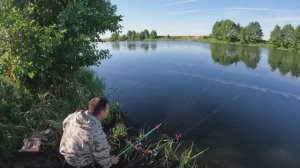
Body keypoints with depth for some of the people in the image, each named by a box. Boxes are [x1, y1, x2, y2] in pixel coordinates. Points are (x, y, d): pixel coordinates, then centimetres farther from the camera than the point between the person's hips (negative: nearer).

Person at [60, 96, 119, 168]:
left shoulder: (75, 115, -18)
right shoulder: (98, 135, -37)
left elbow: (65, 124, 5)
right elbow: (103, 159, -21)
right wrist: (111, 161, 1)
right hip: (79, 161, -6)